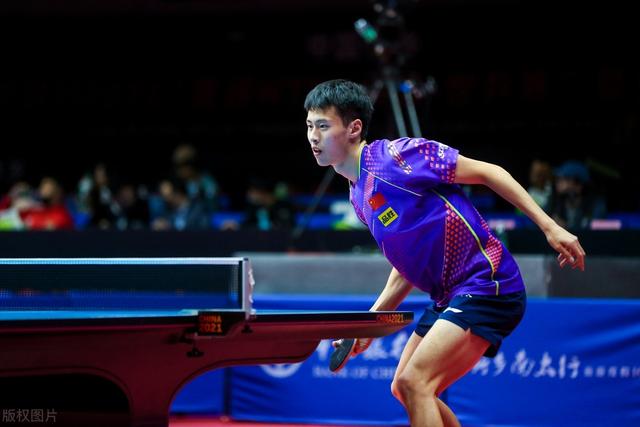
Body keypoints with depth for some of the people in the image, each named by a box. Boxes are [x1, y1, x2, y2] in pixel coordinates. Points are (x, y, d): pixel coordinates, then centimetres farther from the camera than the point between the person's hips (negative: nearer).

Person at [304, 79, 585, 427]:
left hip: (487, 285, -10)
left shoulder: (397, 154, -14)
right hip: (449, 299, 10)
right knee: (403, 388, 14)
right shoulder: (358, 196, 13)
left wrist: (549, 226, -16)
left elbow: (486, 172, -12)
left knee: (414, 381, -19)